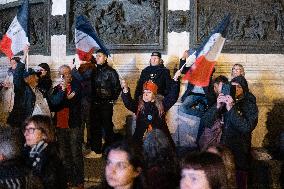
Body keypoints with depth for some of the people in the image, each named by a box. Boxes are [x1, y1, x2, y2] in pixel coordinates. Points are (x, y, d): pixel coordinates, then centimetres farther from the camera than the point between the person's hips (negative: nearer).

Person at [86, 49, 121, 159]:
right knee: (95, 127, 8)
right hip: (95, 104, 6)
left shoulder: (111, 71, -5)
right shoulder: (94, 71, 11)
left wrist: (112, 99, -4)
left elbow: (117, 87, -5)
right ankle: (96, 151, 17)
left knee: (107, 127, -1)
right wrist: (92, 99, 8)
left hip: (106, 104, -6)